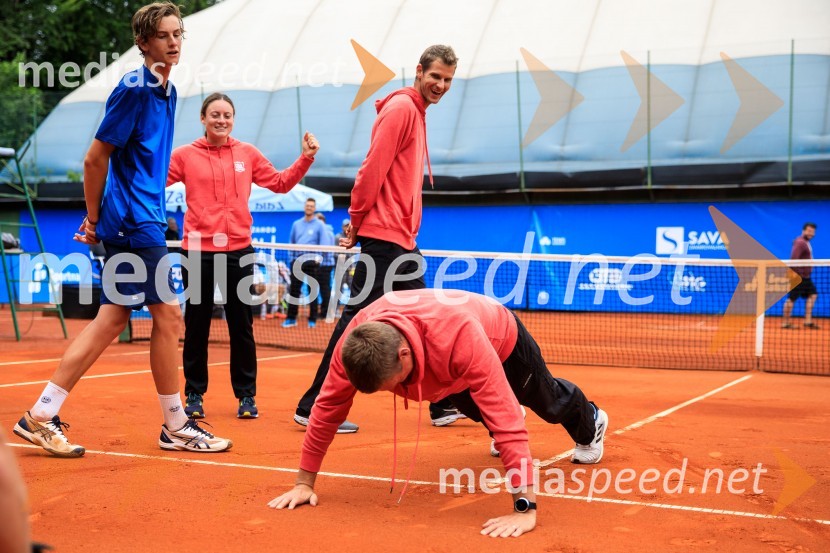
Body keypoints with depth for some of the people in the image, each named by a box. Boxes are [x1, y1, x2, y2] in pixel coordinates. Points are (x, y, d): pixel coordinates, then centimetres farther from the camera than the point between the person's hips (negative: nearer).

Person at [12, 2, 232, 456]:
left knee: (112, 319, 8)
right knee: (168, 315, -3)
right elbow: (95, 158, -12)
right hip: (133, 220, -9)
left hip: (142, 221, 9)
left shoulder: (166, 92, 15)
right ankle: (176, 427, 9)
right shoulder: (134, 88, -12)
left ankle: (41, 417, 12)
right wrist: (94, 219, -4)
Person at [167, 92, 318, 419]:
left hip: (238, 251, 1)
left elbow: (280, 183, 15)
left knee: (242, 326, 6)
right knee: (196, 326, 7)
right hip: (198, 251, -1)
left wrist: (306, 158, 5)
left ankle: (246, 395, 16)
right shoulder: (186, 155, 2)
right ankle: (194, 395, 20)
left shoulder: (248, 154, 8)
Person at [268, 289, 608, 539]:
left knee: (550, 403, 26)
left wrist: (525, 508, -56)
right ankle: (499, 430, 72)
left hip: (502, 338, -4)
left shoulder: (461, 337, -55)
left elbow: (506, 419, -54)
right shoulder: (355, 341, -40)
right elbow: (328, 408, -29)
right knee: (474, 410, 34)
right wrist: (304, 482, -27)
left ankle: (591, 423, 62)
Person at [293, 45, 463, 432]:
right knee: (357, 317, -8)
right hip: (383, 235, -10)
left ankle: (443, 405, 21)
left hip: (404, 239, 10)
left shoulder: (417, 112, 19)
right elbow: (373, 167, -16)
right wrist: (356, 220, -12)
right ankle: (312, 407, -2)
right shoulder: (401, 107, -10)